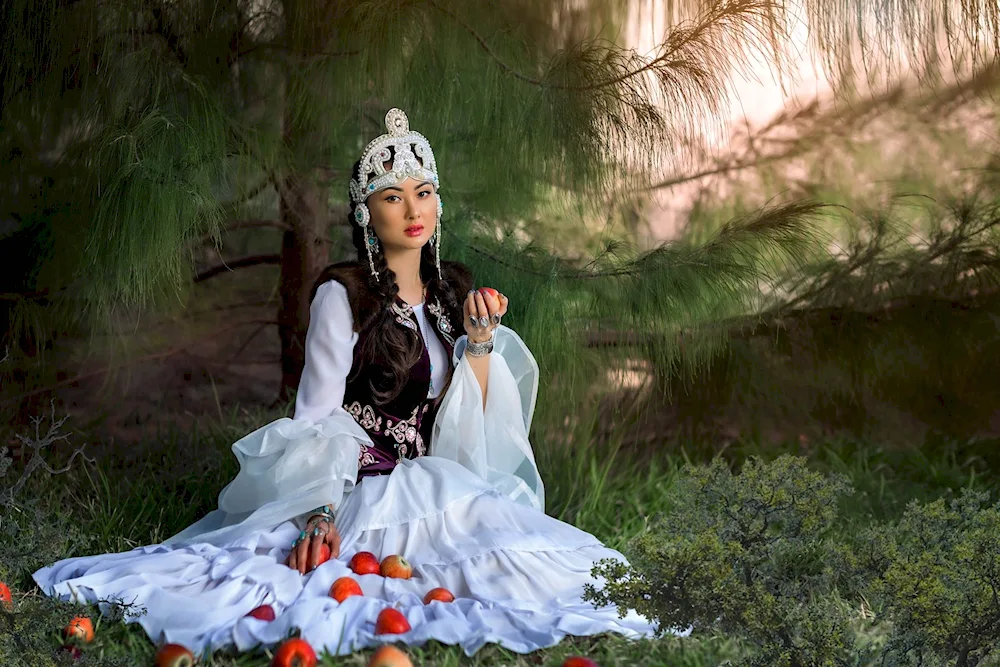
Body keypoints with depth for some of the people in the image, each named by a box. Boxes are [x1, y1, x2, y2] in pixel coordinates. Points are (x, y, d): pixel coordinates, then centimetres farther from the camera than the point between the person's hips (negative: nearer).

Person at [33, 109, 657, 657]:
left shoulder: (457, 289, 11)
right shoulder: (343, 294, -7)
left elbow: (465, 428, 8)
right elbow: (317, 419, -12)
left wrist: (480, 340, -6)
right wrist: (321, 514, -25)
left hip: (442, 480, 6)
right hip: (364, 489, -6)